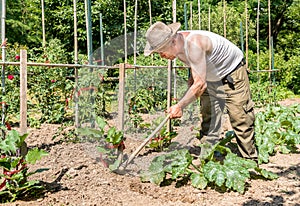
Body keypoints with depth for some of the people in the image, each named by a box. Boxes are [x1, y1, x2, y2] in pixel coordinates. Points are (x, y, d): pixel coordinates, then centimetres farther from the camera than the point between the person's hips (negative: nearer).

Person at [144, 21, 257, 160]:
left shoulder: (193, 43, -37)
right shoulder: (177, 45, -11)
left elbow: (200, 84, -37)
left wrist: (180, 106, -30)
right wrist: (193, 77, -1)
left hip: (232, 74, -8)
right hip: (210, 78, 8)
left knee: (240, 119, -3)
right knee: (208, 121, 4)